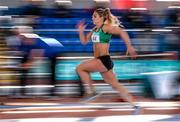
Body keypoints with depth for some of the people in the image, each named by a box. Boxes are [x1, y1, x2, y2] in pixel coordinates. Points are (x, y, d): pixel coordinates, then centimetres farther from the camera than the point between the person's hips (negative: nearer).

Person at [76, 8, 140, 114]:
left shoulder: (106, 28, -9)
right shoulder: (95, 30, 16)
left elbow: (122, 32, -19)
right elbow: (84, 41, 22)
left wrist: (129, 47, -24)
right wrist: (81, 31, 5)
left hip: (104, 60, -9)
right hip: (100, 61, 9)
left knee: (80, 68, -11)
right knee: (116, 85, 11)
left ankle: (91, 90, -2)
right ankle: (134, 105, 14)